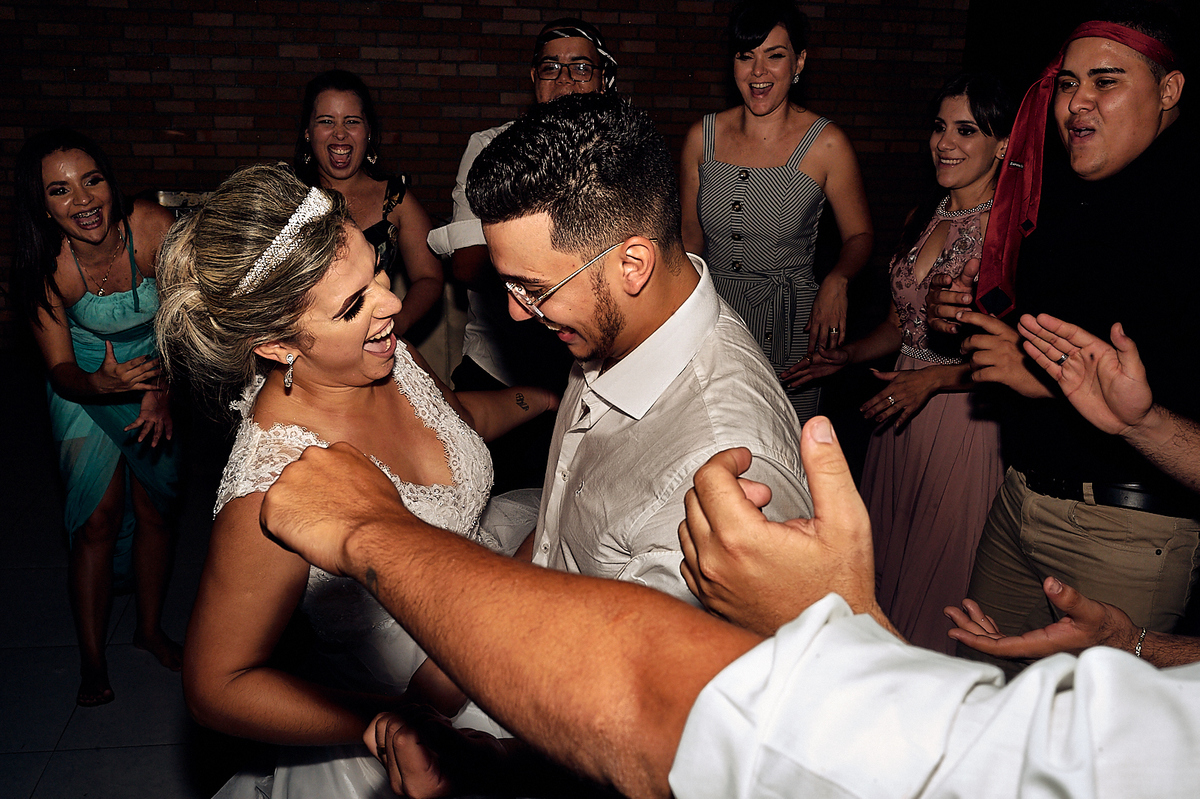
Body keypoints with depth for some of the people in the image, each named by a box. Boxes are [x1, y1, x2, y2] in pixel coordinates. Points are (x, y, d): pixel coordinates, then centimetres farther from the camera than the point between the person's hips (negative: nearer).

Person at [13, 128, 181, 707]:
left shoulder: (155, 229, -27)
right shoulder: (45, 270, -26)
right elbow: (61, 370, -18)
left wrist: (163, 390, -26)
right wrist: (101, 384, -40)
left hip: (157, 377, 2)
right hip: (86, 388, -1)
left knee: (156, 509, 9)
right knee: (97, 520, -3)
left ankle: (150, 628, 30)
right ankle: (92, 660, 14)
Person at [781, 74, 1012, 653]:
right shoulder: (920, 220, 10)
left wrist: (933, 378, -19)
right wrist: (846, 357, 7)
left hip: (965, 416, -7)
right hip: (900, 411, 7)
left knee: (941, 570, 5)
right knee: (887, 562, 16)